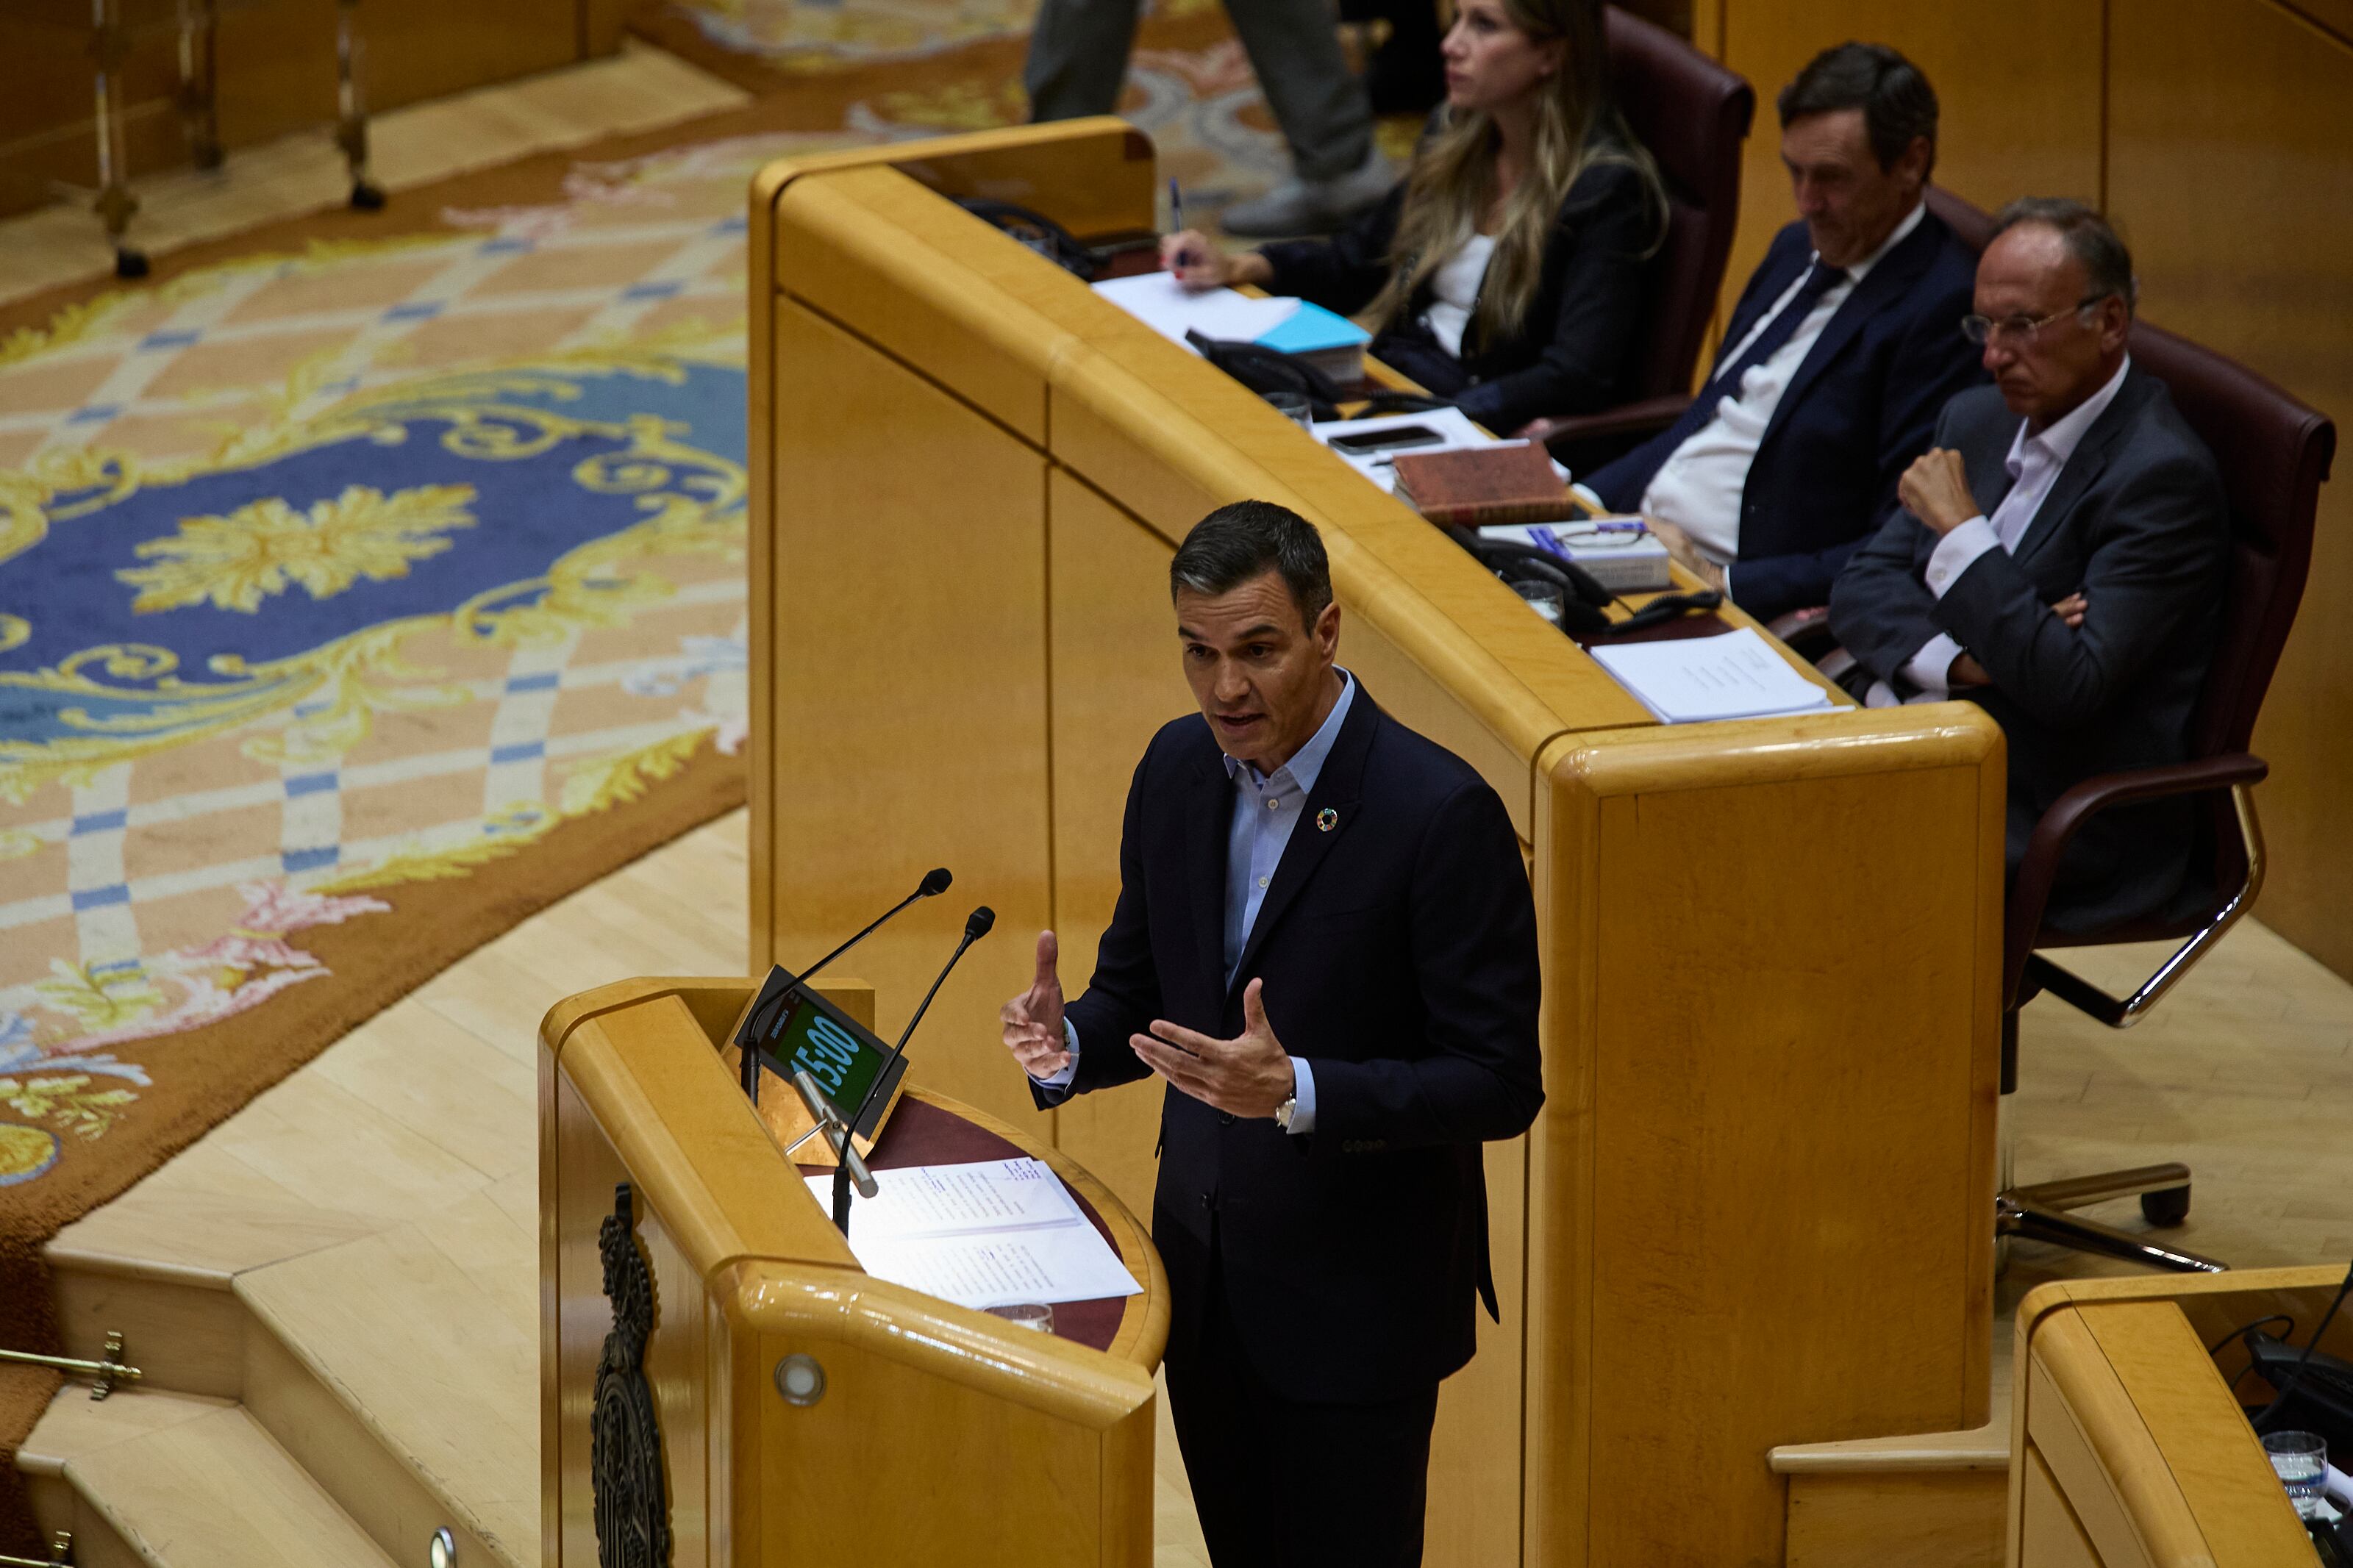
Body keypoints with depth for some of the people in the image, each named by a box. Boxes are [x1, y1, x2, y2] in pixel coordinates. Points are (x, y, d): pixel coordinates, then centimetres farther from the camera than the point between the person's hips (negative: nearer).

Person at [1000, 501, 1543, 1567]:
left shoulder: (1438, 812, -21)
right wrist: (1070, 1045, -11)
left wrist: (1299, 1092, -32)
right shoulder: (1178, 770, 0)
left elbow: (1500, 1086, -19)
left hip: (1356, 1306, -6)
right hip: (1206, 1279, 6)